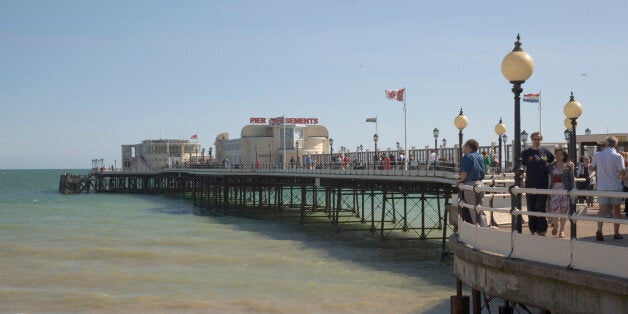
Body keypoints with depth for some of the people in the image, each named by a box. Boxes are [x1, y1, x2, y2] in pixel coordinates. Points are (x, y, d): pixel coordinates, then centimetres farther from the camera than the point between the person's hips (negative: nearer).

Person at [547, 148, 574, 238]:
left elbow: (571, 179, 1)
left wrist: (572, 190, -4)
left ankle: (562, 230, 9)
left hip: (564, 189, -1)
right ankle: (555, 225, 17)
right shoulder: (551, 166, 10)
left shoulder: (568, 166, 3)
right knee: (554, 207, -10)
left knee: (563, 209, -1)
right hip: (554, 188, 1)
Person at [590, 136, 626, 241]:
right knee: (616, 210, 12)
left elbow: (591, 167, 16)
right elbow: (623, 173, -16)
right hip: (615, 187, -2)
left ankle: (599, 229, -19)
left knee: (602, 209, 2)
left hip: (602, 187, 2)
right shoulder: (617, 156, -12)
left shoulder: (597, 155, -1)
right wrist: (622, 177, 6)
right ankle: (616, 233, 17)